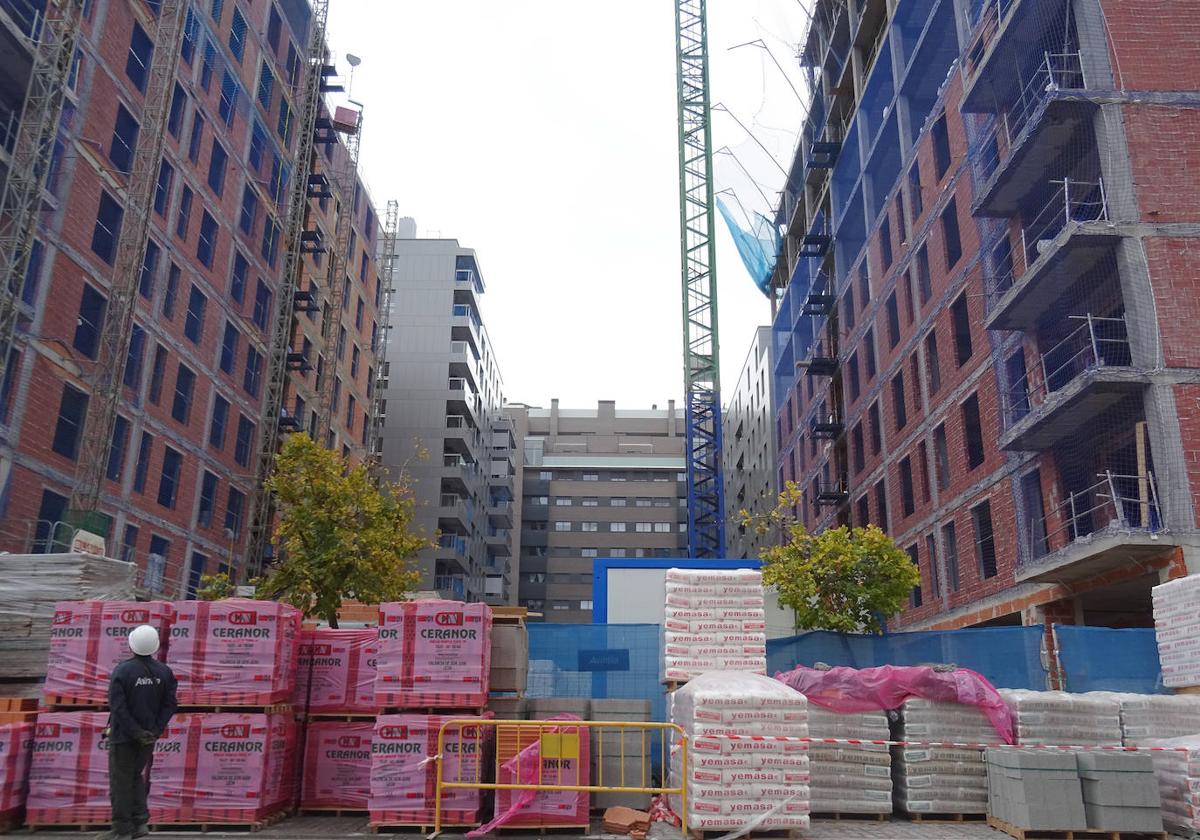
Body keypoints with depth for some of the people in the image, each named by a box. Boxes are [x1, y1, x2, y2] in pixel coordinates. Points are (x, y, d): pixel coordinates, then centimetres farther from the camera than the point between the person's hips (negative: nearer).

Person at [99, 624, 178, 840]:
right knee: (136, 776, 20)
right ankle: (140, 822, 18)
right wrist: (156, 730, -4)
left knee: (120, 781, 5)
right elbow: (170, 704, -3)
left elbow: (118, 707, -19)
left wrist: (135, 732, -14)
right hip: (149, 735, 5)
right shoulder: (164, 672, -1)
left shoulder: (122, 670, -15)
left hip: (124, 735, -5)